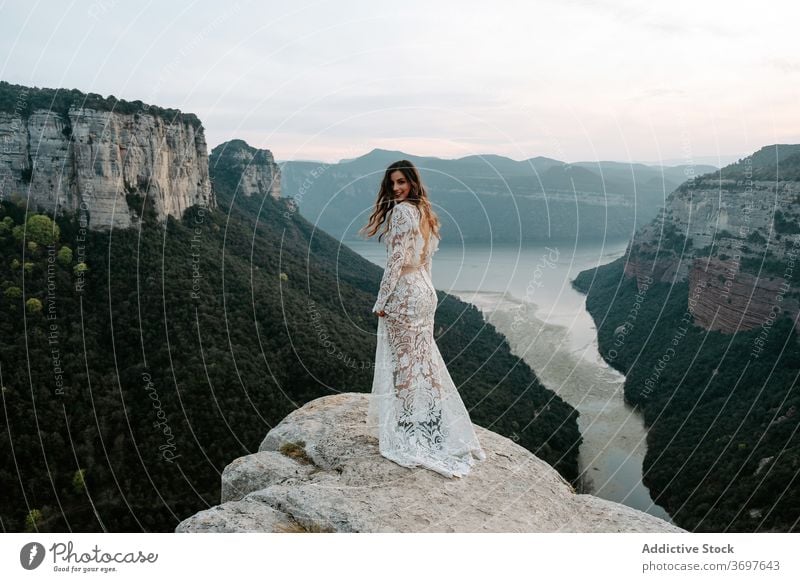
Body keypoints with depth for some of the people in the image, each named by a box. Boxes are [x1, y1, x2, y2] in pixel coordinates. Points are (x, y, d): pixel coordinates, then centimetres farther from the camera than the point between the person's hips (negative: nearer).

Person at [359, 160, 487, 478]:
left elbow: (396, 261, -19)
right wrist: (422, 288, 21)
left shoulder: (401, 211, -14)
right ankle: (435, 429, 24)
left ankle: (407, 435, 12)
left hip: (403, 295, -9)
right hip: (425, 292, 9)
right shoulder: (425, 212, 13)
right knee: (424, 360, 15)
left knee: (402, 362, 1)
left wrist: (381, 302, -15)